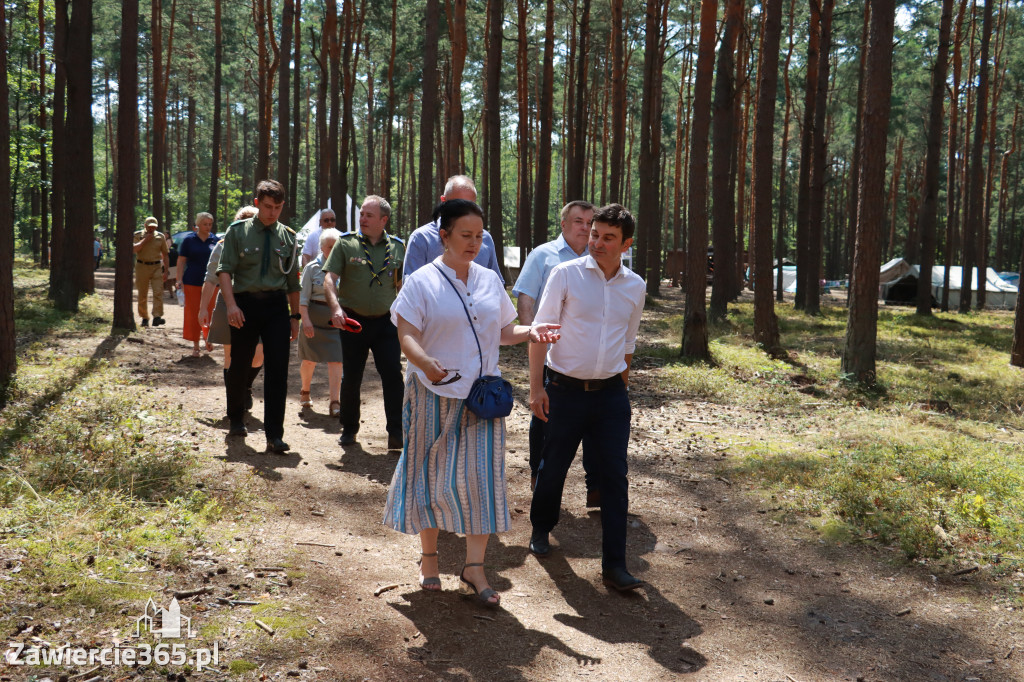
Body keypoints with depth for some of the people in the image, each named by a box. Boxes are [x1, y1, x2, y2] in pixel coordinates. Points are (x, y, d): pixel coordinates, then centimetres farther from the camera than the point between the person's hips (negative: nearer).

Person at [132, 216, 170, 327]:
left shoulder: (160, 236, 7)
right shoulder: (138, 235, 3)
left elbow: (165, 254, 11)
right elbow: (134, 249, -13)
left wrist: (166, 270, 6)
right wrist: (145, 239, -15)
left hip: (157, 267, 0)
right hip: (142, 267, 0)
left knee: (158, 292, -14)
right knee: (142, 295, 5)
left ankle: (157, 317, -19)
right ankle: (144, 318, 16)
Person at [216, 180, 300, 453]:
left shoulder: (288, 237, 9)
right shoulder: (238, 231, 2)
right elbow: (224, 269, -4)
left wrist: (295, 316, 13)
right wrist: (231, 305, -17)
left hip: (277, 306, 1)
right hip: (245, 304, -1)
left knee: (278, 369, -6)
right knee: (239, 366, 11)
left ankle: (274, 435, -2)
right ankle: (236, 419, 35)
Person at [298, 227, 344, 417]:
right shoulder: (312, 268, -1)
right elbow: (303, 297, -2)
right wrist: (305, 320, -12)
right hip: (315, 317, 0)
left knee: (336, 360, -8)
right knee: (310, 359, 12)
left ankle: (335, 402, -7)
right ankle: (305, 392, 37)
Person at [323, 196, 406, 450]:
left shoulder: (397, 247, 6)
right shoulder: (346, 243, 0)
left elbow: (402, 285, 15)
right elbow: (329, 279, -7)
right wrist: (335, 307, -22)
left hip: (386, 321, 1)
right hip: (352, 321, -1)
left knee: (393, 375, -7)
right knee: (351, 378, 8)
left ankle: (397, 433, -2)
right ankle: (349, 429, 24)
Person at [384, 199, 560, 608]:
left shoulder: (490, 280, 10)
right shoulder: (422, 282, -5)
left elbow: (501, 331, 15)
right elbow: (407, 336, -13)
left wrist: (531, 332, -5)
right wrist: (427, 364, -33)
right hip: (434, 395, -3)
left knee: (482, 476, -3)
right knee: (432, 476, 7)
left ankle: (474, 568, 4)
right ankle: (429, 558, 25)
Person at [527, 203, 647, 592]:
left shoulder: (635, 287, 5)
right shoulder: (565, 275, -6)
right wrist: (536, 388, -9)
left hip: (611, 394, 2)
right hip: (565, 391, -2)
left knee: (615, 477, -1)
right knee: (553, 468, 11)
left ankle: (614, 566, 6)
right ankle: (541, 529, 39)